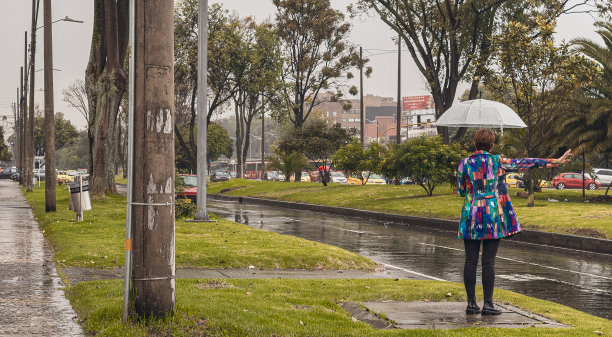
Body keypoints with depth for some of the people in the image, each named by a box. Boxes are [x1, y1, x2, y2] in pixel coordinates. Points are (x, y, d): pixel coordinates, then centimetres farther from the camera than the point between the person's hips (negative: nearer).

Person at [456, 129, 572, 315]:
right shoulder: (497, 161, -3)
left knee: (470, 260, 5)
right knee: (488, 261, 0)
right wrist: (554, 162, 7)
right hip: (493, 216, -2)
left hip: (471, 216, 2)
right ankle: (488, 304, 1)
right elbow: (525, 163, 1)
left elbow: (460, 190, 8)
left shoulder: (465, 163, 1)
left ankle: (471, 303, 6)